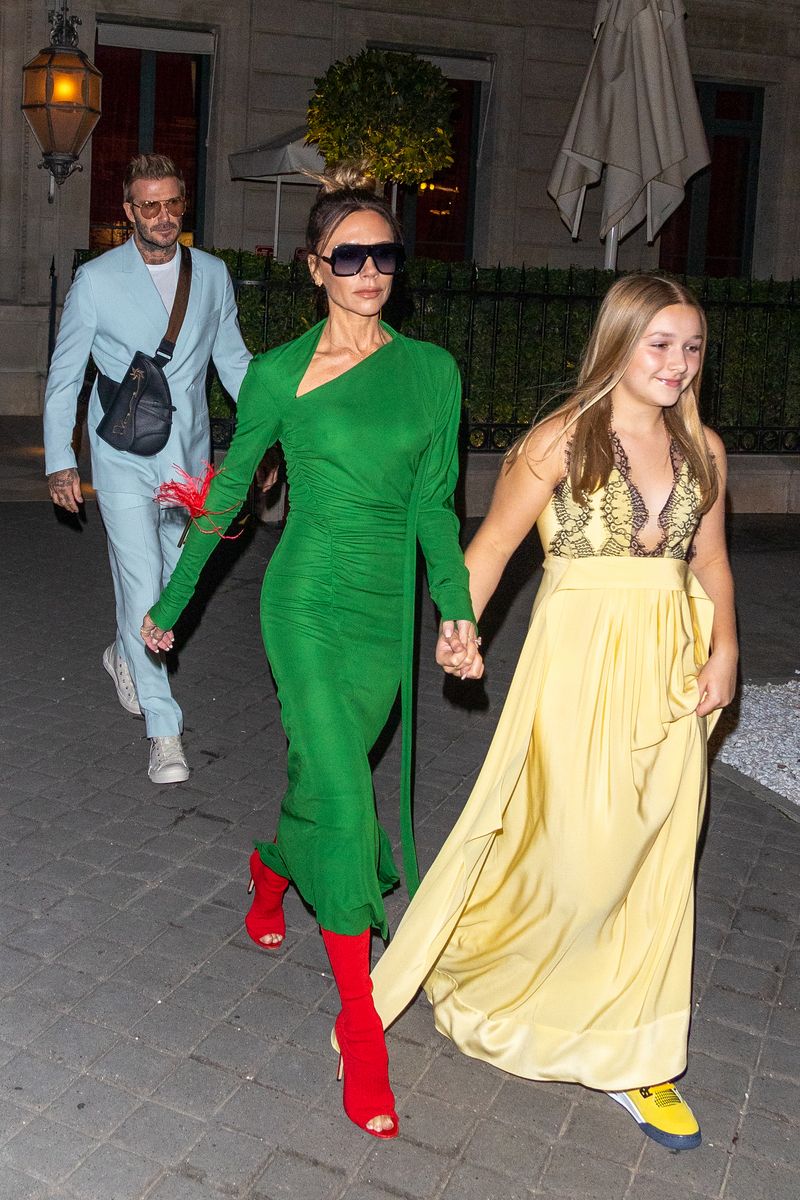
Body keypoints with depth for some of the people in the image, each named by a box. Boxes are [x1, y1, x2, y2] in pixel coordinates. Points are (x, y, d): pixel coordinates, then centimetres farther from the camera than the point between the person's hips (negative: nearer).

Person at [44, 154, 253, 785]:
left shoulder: (213, 274, 5)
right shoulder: (96, 281, -4)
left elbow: (234, 362, 12)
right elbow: (65, 375, 0)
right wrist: (60, 461, -6)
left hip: (189, 454, 4)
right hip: (125, 459, -4)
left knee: (169, 577, 16)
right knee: (143, 585, -10)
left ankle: (125, 654, 47)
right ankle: (165, 731, -3)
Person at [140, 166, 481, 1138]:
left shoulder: (433, 371, 4)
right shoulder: (278, 374, -4)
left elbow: (433, 505, 6)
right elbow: (228, 495, 4)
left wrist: (459, 608, -6)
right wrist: (169, 603, 10)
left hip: (389, 609, 4)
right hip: (309, 601, -4)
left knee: (323, 776, 16)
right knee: (342, 797, -9)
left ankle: (269, 874, 51)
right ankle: (360, 1025, 5)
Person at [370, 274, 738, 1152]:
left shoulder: (700, 450, 8)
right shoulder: (561, 441, -7)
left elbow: (709, 560, 14)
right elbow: (493, 543, -4)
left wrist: (723, 648, 1)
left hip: (671, 667, 5)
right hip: (580, 659, -5)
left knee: (657, 864, 10)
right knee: (579, 851, -2)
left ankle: (630, 1057, 27)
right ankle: (476, 956, 30)